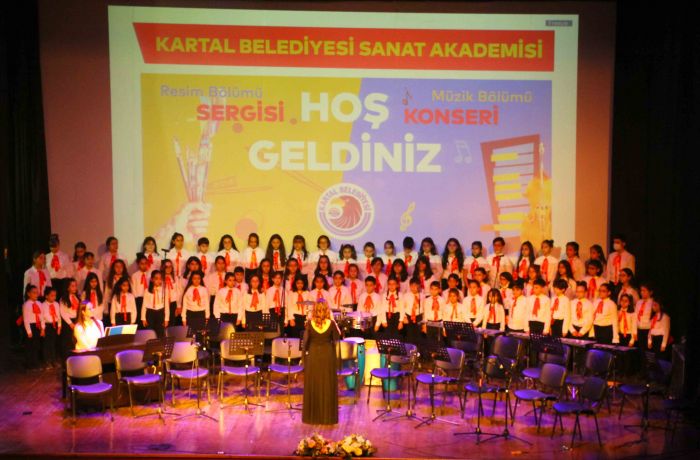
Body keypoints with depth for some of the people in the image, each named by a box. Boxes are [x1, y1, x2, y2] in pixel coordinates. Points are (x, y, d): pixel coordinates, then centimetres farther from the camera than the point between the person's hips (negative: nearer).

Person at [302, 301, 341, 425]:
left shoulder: (309, 324, -11)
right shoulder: (331, 323, -12)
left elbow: (305, 341, -5)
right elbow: (337, 337, 3)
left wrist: (305, 355, 10)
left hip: (313, 356, 0)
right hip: (328, 355, 0)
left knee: (312, 386, 11)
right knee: (328, 386, 9)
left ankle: (312, 416, 17)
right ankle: (328, 416, 14)